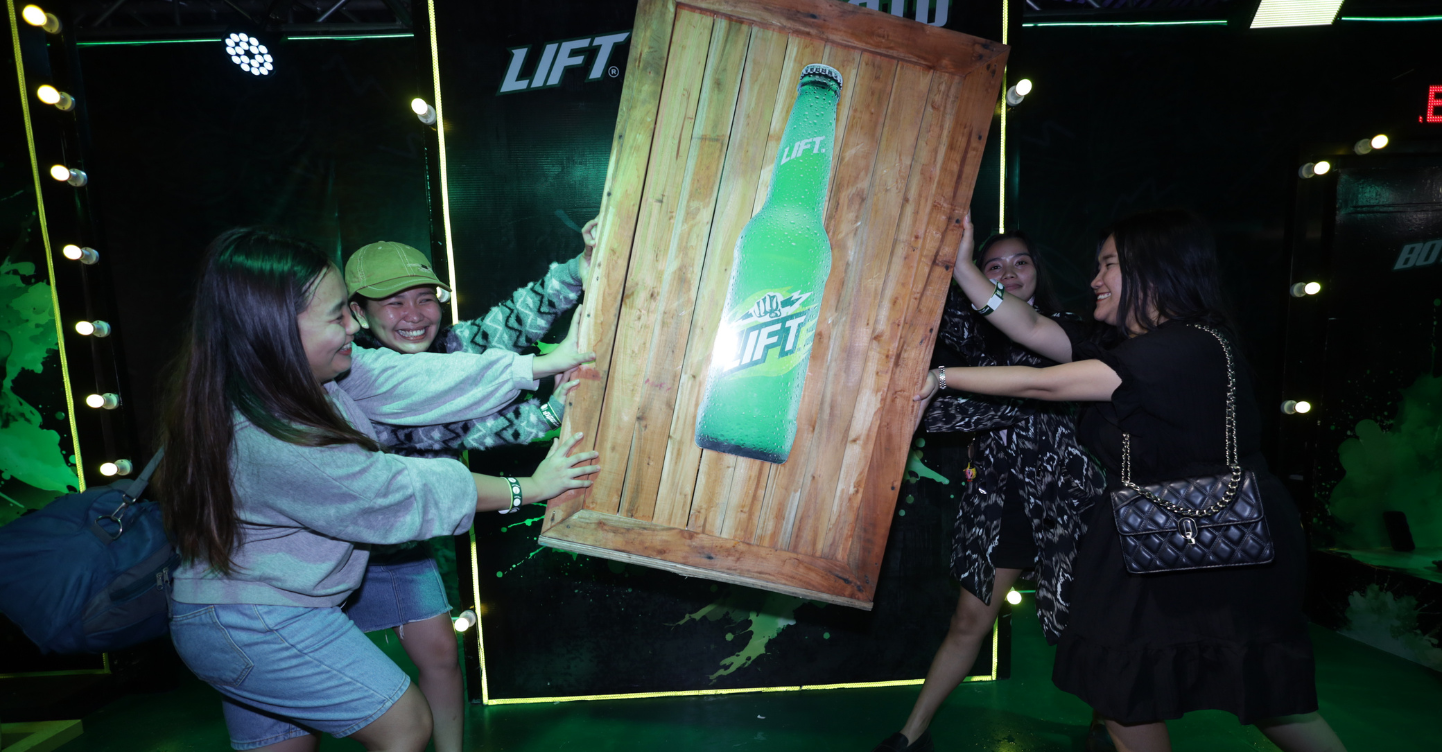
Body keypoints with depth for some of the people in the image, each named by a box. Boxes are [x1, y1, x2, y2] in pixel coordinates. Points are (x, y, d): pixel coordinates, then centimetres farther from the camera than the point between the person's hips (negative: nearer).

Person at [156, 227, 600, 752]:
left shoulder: (306, 368, -9)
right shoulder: (278, 445, -34)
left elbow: (408, 380, -12)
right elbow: (405, 495, -24)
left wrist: (544, 363, -13)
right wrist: (528, 488, -14)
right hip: (260, 628, -8)